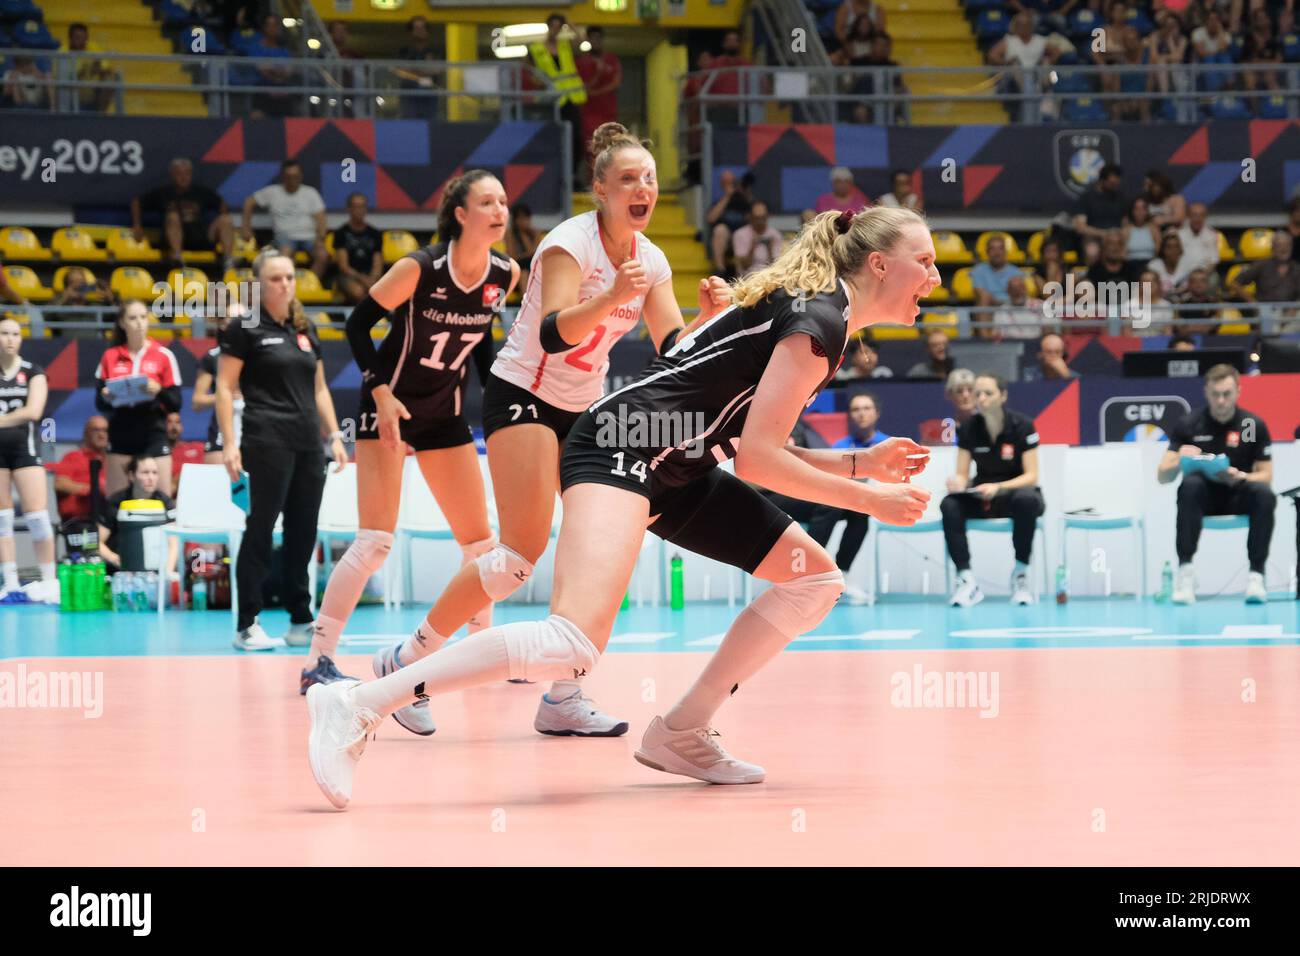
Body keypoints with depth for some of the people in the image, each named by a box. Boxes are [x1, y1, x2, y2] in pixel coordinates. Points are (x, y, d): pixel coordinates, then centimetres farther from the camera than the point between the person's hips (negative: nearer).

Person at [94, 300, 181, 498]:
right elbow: (99, 404, 9)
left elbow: (176, 404, 0)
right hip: (120, 437, 2)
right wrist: (106, 397, -13)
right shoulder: (110, 356, 7)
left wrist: (159, 392, -19)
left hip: (153, 435, -2)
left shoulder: (164, 356, 2)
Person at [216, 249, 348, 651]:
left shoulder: (305, 330, 15)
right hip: (268, 443, -6)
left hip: (308, 444, 6)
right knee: (260, 528, -6)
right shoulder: (245, 328, -3)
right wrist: (229, 443, -13)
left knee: (303, 533, 7)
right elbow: (225, 388, -5)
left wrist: (334, 435, 12)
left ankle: (300, 622, 14)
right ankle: (247, 626, -2)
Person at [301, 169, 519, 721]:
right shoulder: (419, 269, -21)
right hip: (391, 405, -6)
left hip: (445, 413, 6)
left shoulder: (505, 275, -4)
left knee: (480, 540, 8)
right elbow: (358, 324, -13)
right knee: (376, 541, -15)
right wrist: (381, 391, -20)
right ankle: (317, 662, -11)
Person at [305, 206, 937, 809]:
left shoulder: (813, 310, 18)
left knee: (816, 579, 10)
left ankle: (681, 733, 11)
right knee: (575, 646, -28)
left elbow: (754, 443, 22)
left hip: (679, 471, 11)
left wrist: (859, 462, 16)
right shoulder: (819, 318, -11)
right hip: (623, 445, -11)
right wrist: (869, 500, -8)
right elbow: (755, 458, -16)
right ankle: (357, 707, -23)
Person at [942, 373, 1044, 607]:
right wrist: (958, 483, -28)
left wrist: (998, 488, -33)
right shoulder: (968, 429, -2)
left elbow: (1031, 476, -16)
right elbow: (962, 475, -2)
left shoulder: (1022, 426, -12)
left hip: (1015, 491, -3)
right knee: (949, 505, -28)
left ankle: (1020, 575, -26)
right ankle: (966, 578, -31)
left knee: (1026, 499, -39)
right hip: (981, 497, 3)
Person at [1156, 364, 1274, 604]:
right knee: (1190, 485, -35)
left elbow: (1266, 476, 0)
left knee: (1265, 495, -32)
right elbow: (1162, 476, -4)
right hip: (1204, 497, 0)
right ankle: (1185, 571, -35)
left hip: (1238, 498, 0)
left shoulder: (1254, 425, -1)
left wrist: (1240, 477, -22)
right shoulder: (1188, 426, -2)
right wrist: (1179, 461, -28)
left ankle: (1256, 574, -27)